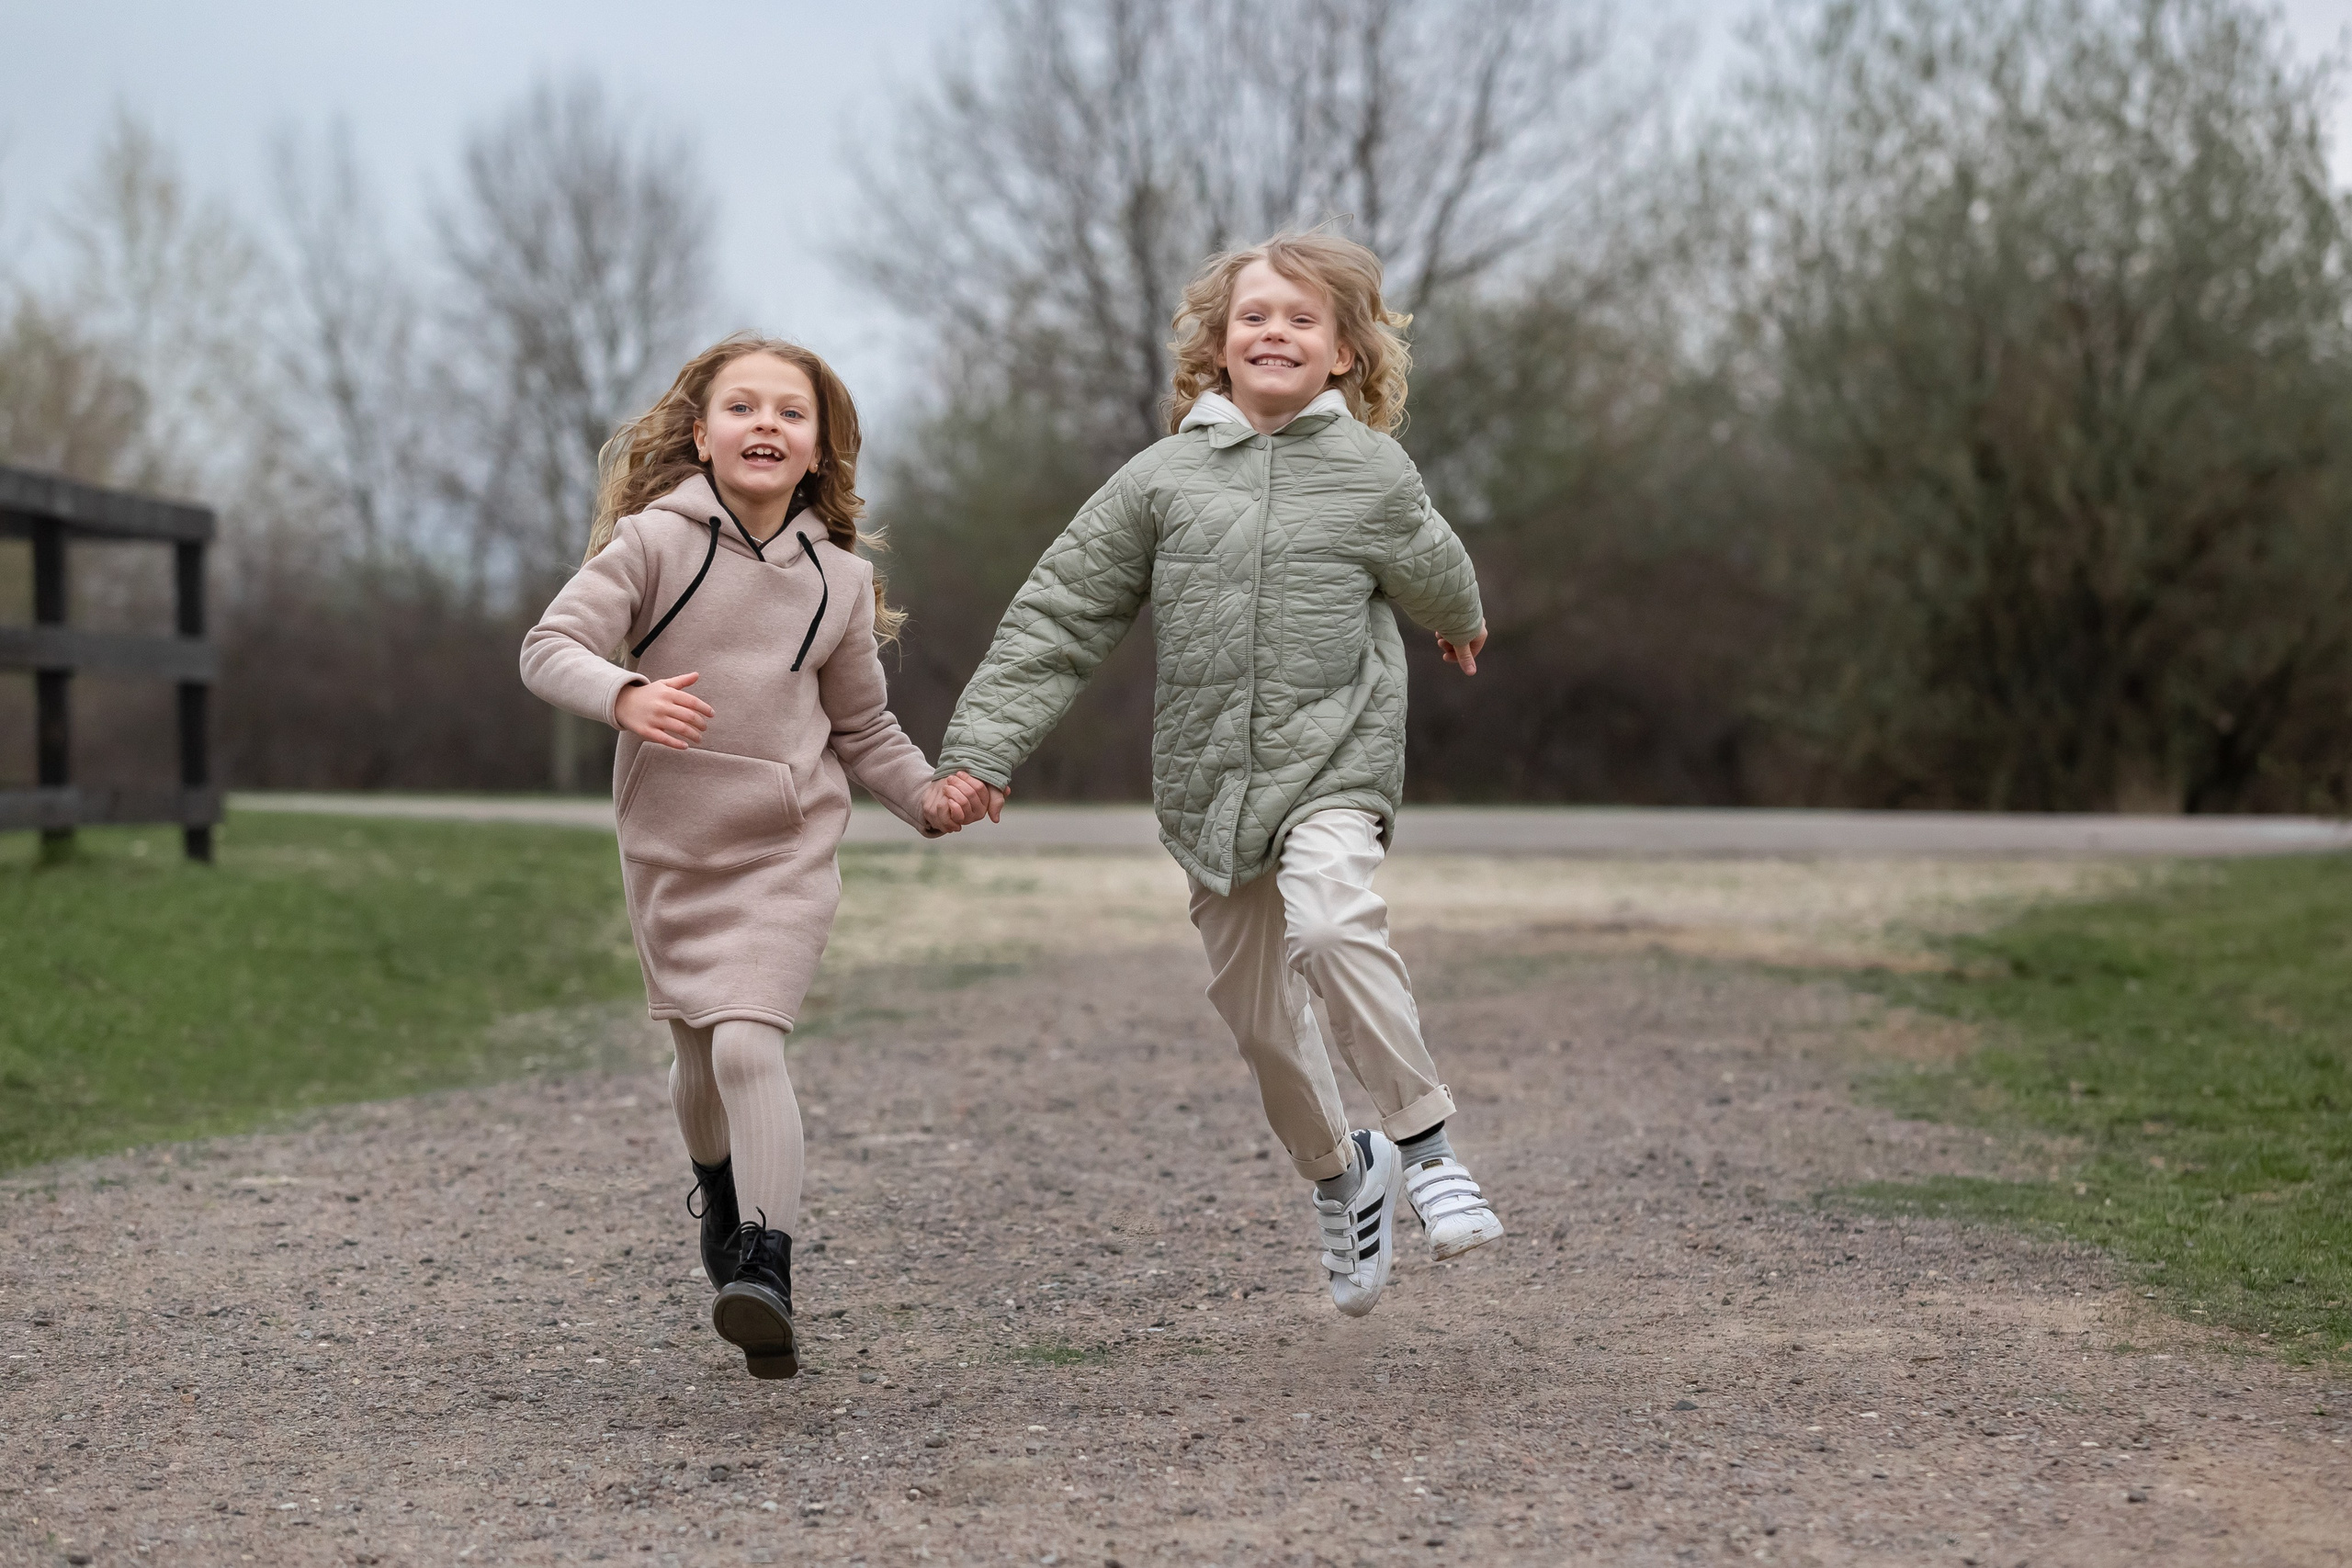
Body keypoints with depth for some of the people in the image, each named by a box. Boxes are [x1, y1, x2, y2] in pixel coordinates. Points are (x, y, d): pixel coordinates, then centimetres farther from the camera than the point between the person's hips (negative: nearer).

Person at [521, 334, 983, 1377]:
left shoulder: (839, 581, 2)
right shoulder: (654, 541, -8)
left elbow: (863, 726, 14)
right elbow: (551, 647, -14)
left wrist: (927, 797, -2)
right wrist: (624, 697, -33)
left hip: (787, 855, -1)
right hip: (668, 849, 1)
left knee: (747, 1042, -19)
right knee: (698, 1054, 14)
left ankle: (765, 1264, -23)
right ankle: (721, 1191, 45)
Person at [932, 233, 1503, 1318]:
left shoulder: (1374, 473, 0)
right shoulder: (1162, 479, 2)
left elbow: (1431, 575, 22)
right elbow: (1059, 618, 2)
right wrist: (981, 750, -3)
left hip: (1335, 760, -2)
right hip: (1209, 778, 3)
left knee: (1330, 922, -31)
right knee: (1257, 1013, 9)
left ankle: (1423, 1144, -17)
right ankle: (1339, 1176, 35)